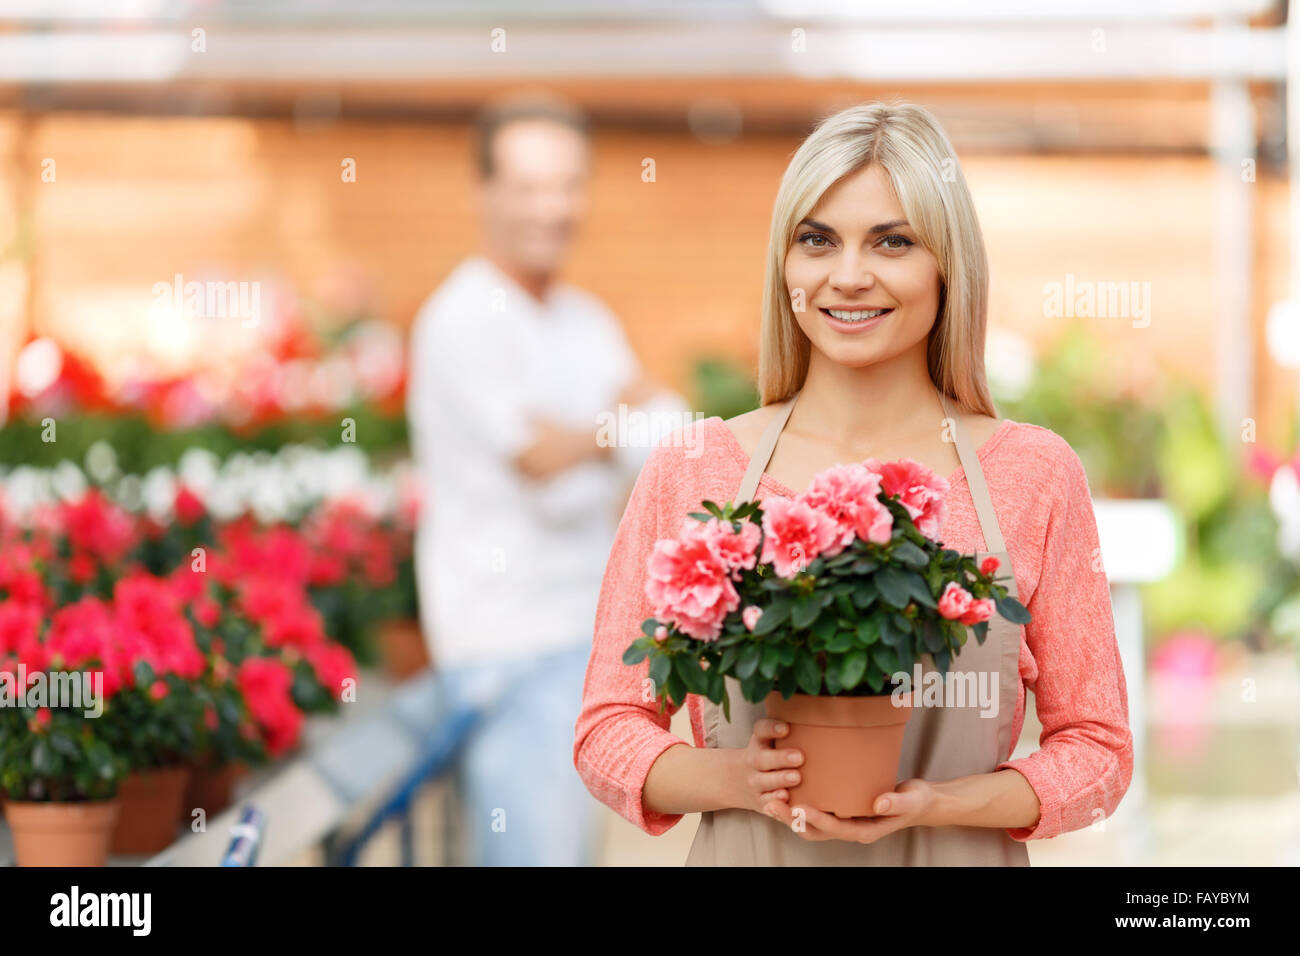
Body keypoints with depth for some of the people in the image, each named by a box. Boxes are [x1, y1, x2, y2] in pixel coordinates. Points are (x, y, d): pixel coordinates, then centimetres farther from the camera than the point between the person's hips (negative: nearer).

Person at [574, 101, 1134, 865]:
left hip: (956, 856, 0)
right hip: (749, 854, 0)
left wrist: (941, 804, -16)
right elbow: (607, 730, 0)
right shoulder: (687, 472, -4)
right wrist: (731, 780, -17)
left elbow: (1097, 751, -1)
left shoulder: (1035, 473, -3)